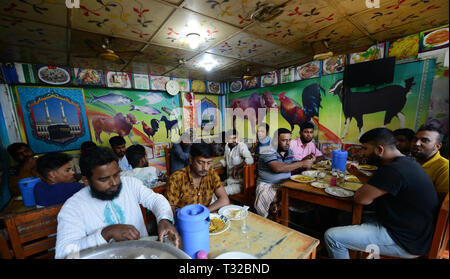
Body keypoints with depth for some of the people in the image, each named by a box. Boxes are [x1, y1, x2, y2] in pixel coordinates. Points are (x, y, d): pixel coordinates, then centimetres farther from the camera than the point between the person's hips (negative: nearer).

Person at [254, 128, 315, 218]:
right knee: (263, 199, -34)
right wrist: (302, 163, -20)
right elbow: (277, 168, -26)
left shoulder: (289, 151, 12)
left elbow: (293, 167, 15)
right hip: (267, 184, -6)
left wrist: (307, 161, -4)